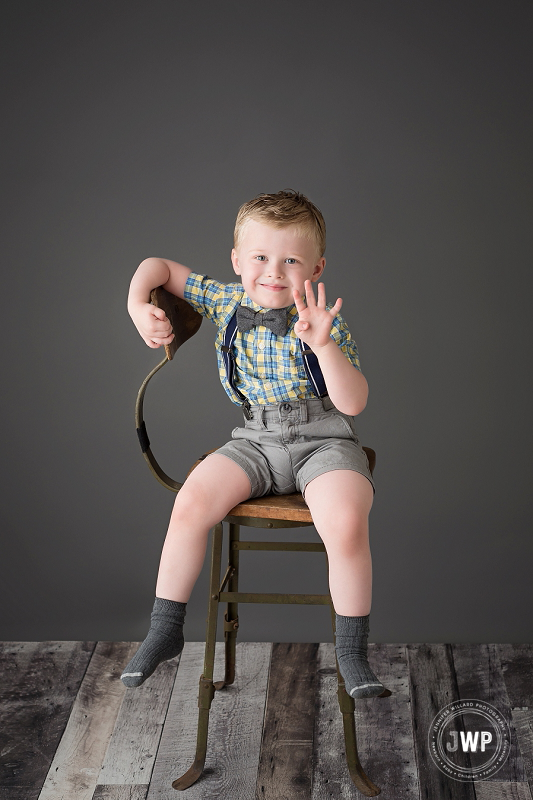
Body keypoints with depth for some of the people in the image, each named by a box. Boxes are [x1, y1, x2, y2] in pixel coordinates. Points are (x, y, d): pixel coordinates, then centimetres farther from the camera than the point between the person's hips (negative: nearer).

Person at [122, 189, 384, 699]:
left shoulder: (325, 323, -7)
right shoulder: (226, 301, 3)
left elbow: (353, 403, -17)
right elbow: (159, 266, 16)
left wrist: (324, 346, -30)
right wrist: (138, 305, -3)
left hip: (324, 440, -3)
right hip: (256, 440, 3)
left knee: (346, 523, -31)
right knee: (191, 502, -19)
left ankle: (351, 652, -10)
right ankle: (165, 630, -1)